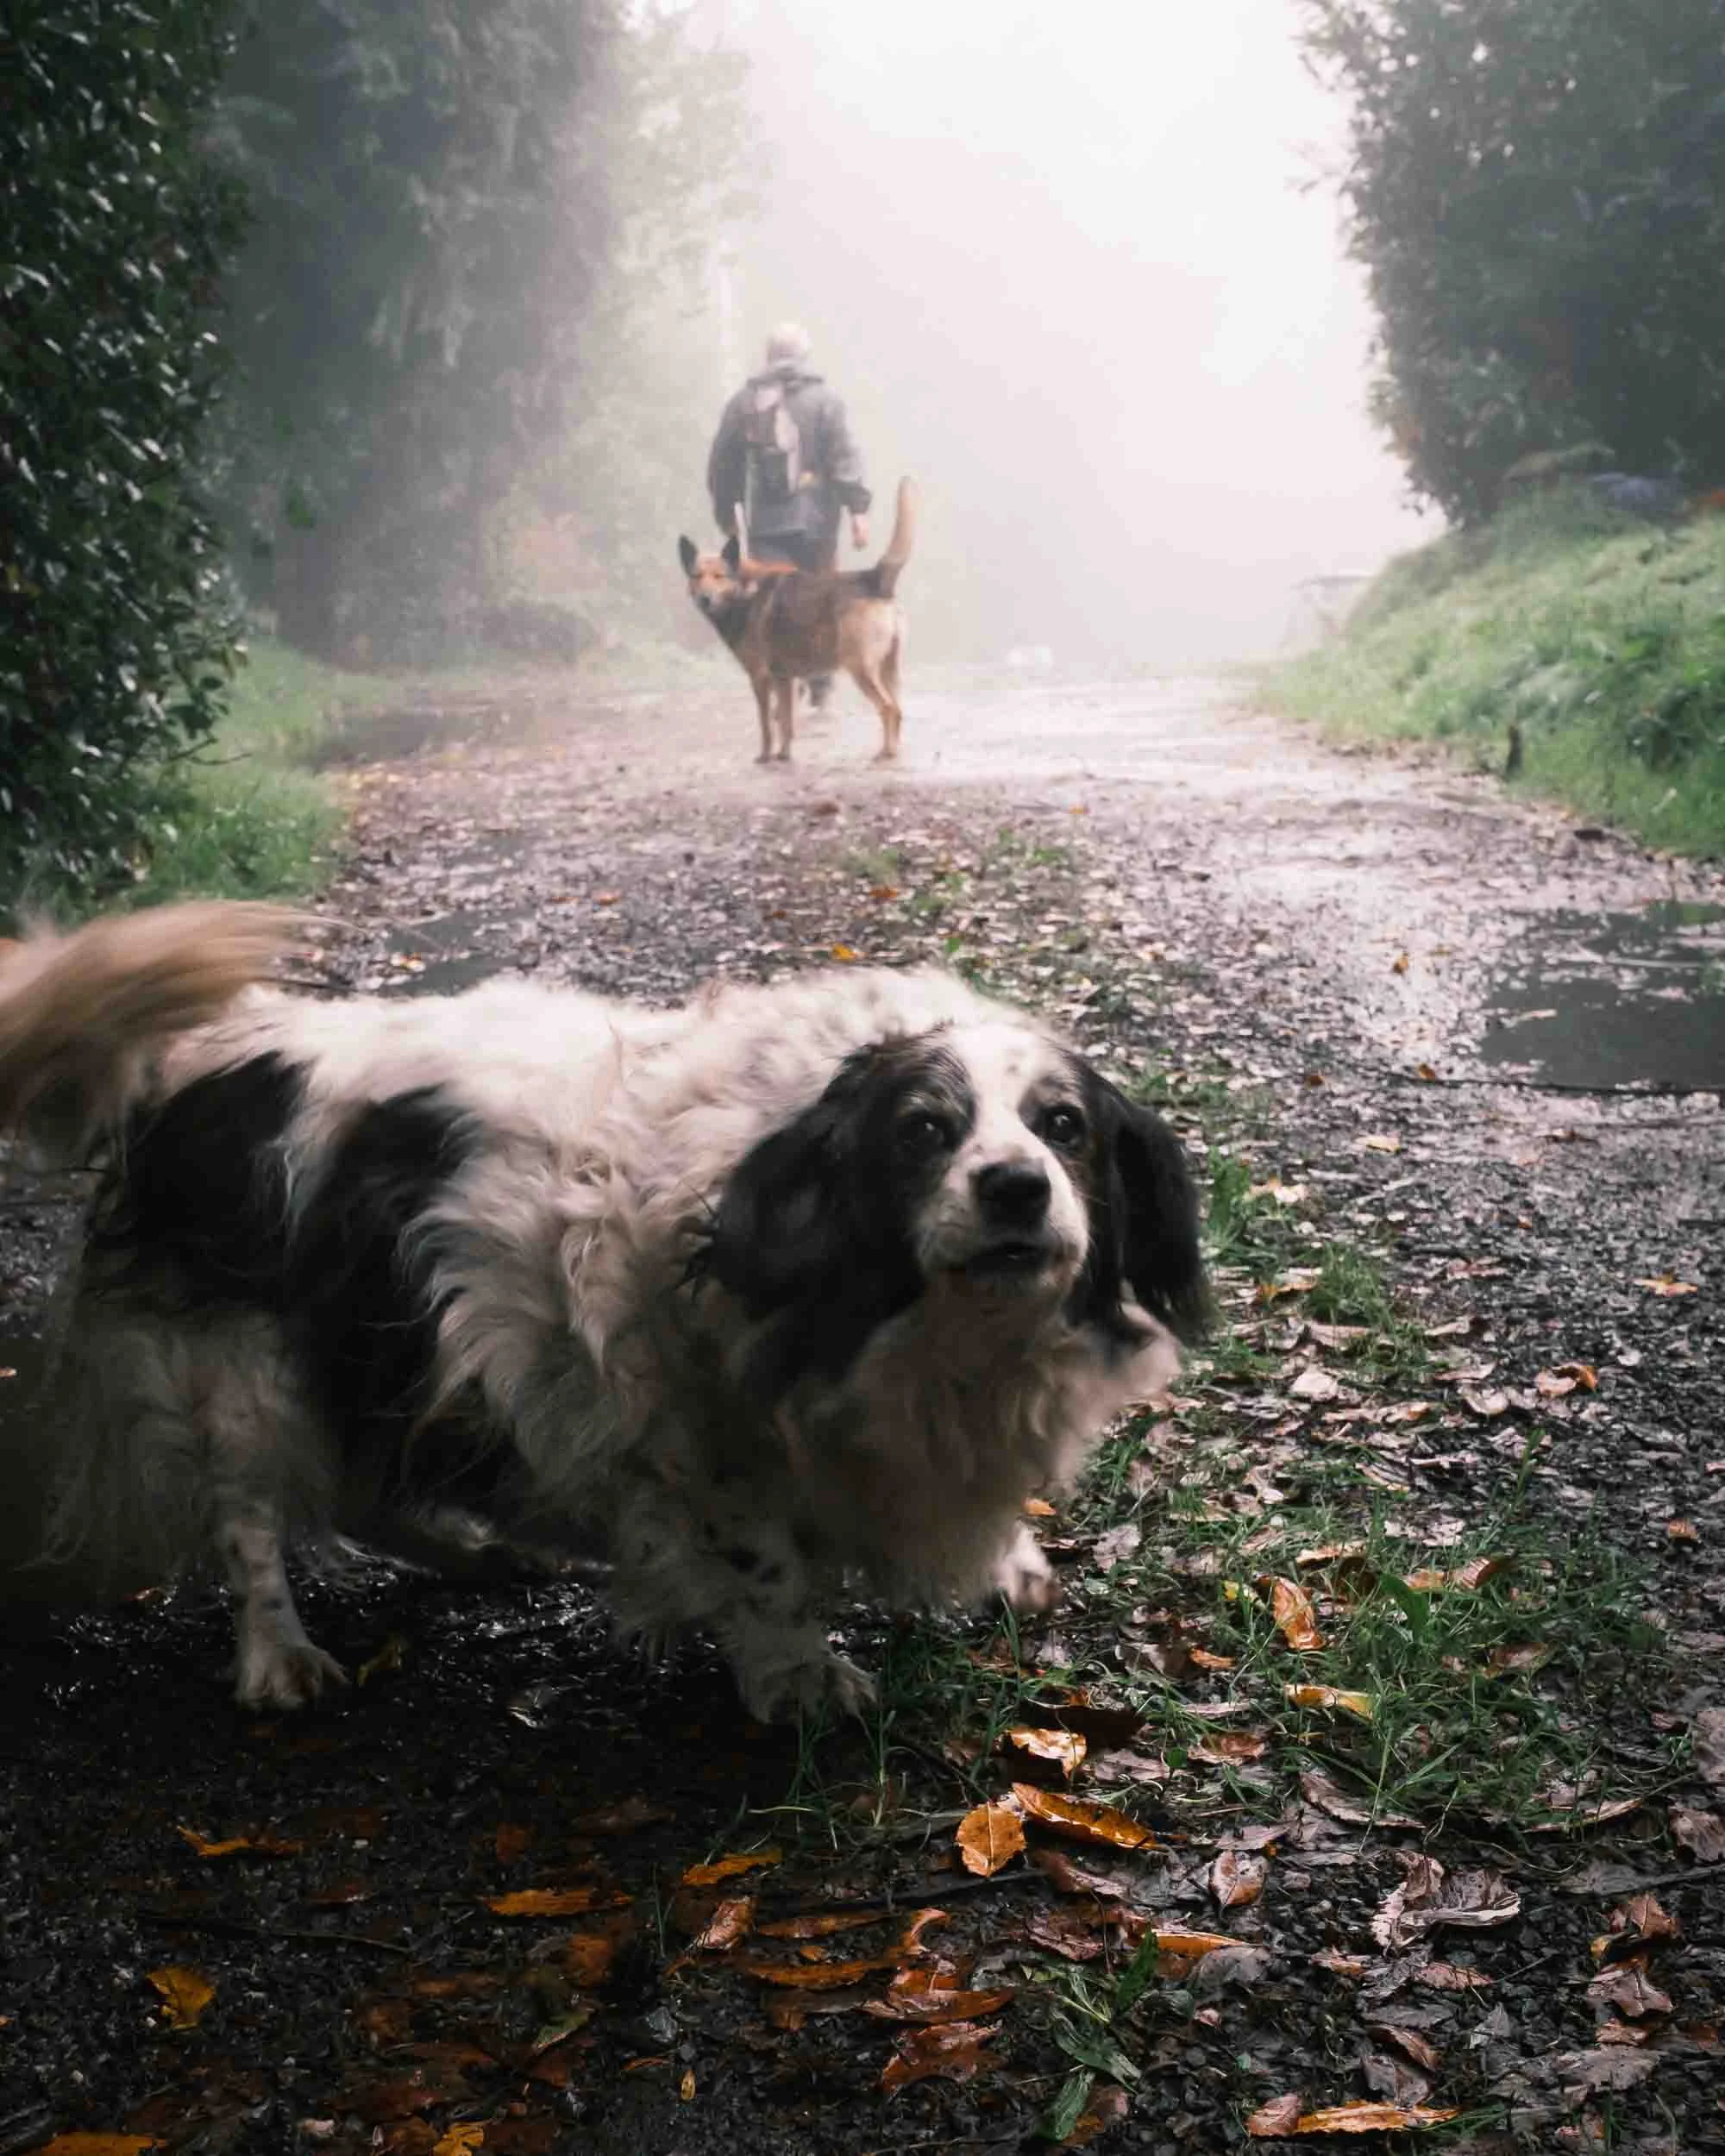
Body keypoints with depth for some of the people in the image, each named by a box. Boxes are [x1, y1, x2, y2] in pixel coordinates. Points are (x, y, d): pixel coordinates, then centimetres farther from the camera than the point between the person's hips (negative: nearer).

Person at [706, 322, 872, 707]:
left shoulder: (743, 402, 8)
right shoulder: (824, 400, 0)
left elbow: (722, 463, 12)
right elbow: (845, 458, -9)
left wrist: (725, 512, 22)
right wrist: (858, 509, -9)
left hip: (765, 522, 1)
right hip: (815, 519, -1)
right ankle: (820, 683, 18)